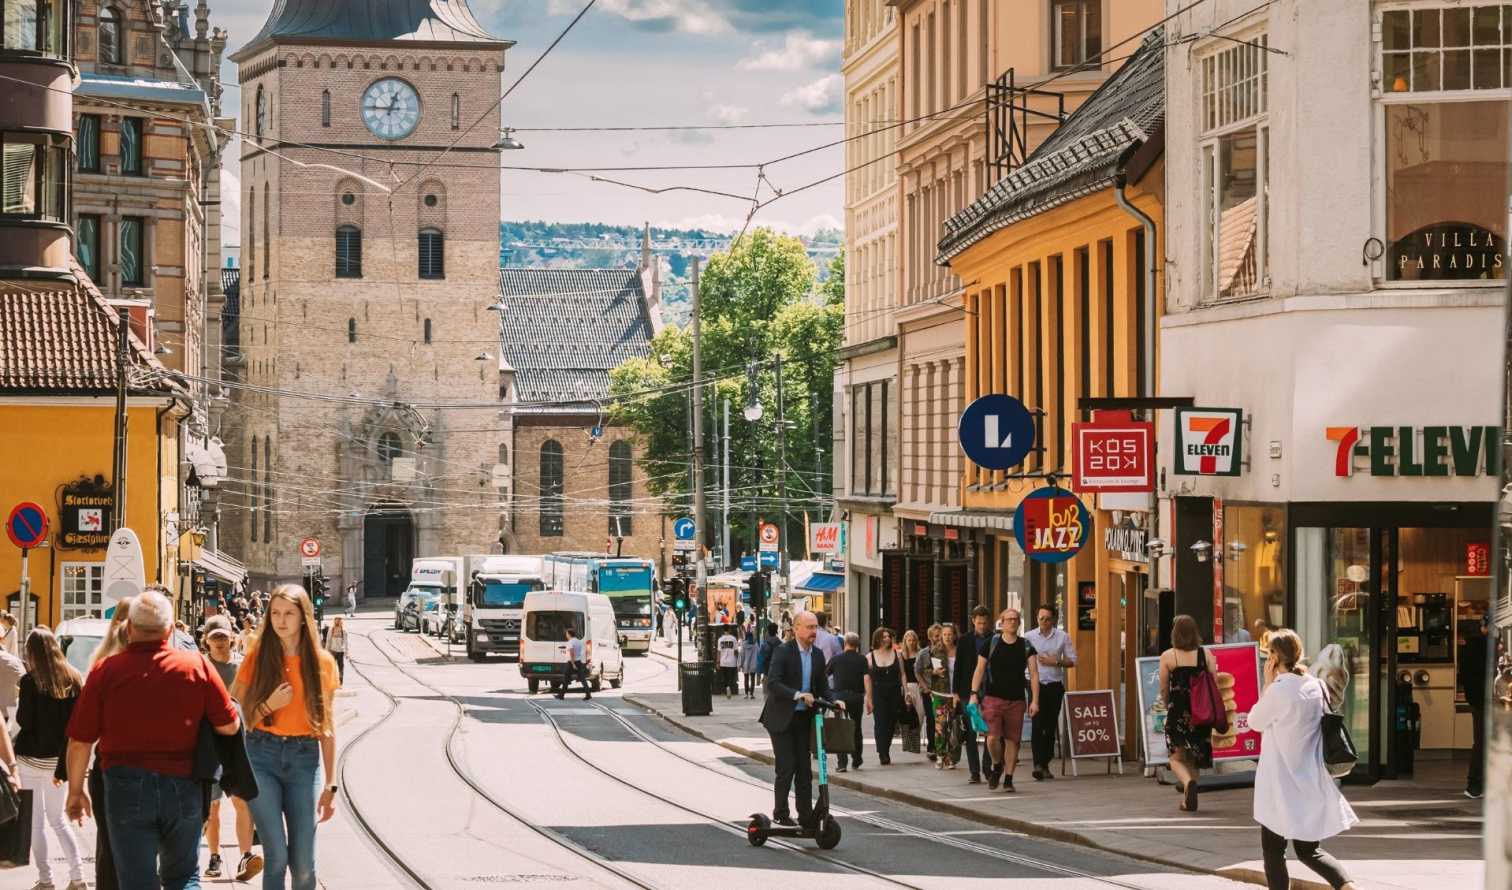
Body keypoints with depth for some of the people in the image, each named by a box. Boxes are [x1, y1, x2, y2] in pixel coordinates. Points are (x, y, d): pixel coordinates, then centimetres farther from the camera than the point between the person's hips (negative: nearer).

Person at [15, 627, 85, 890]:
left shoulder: (31, 681, -14)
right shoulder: (74, 678, 1)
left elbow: (24, 720, -12)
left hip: (34, 758, -5)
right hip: (61, 757, 5)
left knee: (36, 820, 5)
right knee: (58, 818, 17)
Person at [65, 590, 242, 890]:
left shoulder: (106, 670, -6)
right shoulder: (196, 665, -3)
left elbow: (80, 740, -3)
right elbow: (230, 726, 0)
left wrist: (76, 790, 11)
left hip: (127, 786, -1)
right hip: (183, 786, 1)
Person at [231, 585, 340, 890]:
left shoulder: (322, 662, 6)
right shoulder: (256, 659, 4)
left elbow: (328, 727, 8)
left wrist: (330, 785, 5)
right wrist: (269, 705, -13)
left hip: (304, 759, 1)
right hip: (262, 756, -1)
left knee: (303, 863, 0)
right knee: (277, 855, -10)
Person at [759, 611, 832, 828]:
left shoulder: (818, 654, 7)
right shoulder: (783, 651, -13)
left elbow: (822, 686, 13)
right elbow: (772, 683, -23)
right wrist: (798, 695, -34)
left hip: (803, 718, 6)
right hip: (782, 718, -6)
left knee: (804, 768, 6)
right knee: (786, 766, -7)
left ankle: (806, 815, 10)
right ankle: (780, 813, 5)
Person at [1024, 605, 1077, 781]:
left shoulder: (1063, 637, 5)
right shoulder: (1028, 637, 4)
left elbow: (1072, 661, 6)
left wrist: (1055, 662, -9)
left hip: (1055, 685, 2)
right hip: (1036, 685, -2)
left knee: (1050, 726, 6)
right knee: (1037, 724, -14)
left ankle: (1045, 764, 17)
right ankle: (1037, 764, -19)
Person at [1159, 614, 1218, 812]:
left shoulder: (1167, 657, -5)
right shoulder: (1205, 654, 0)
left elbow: (1164, 689, -2)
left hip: (1178, 712, -3)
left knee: (1177, 758, 5)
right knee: (1194, 757, 16)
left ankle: (1188, 782, -24)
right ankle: (1187, 800, 18)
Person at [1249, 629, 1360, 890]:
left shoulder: (1278, 691, -19)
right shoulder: (1316, 687, 3)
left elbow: (1254, 722, -2)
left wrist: (1267, 683, 0)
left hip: (1282, 785, -7)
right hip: (1310, 784, 7)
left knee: (1273, 850, 8)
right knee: (1308, 850, 15)